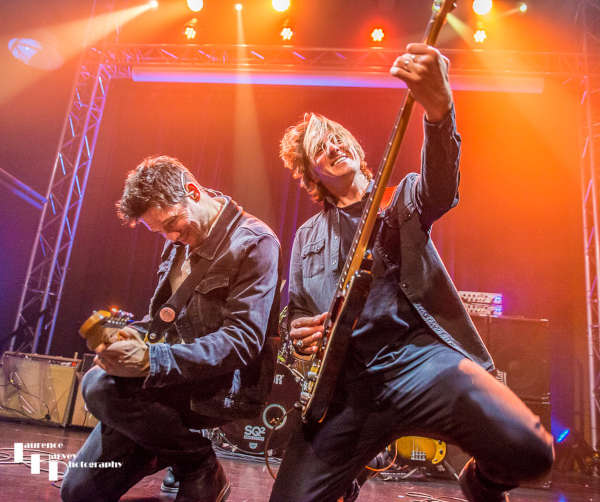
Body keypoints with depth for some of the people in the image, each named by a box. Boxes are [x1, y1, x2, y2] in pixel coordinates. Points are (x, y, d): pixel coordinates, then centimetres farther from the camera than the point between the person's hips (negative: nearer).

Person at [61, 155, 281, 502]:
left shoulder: (255, 243, -16)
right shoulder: (181, 242, 9)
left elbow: (243, 341, -23)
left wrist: (153, 360, -33)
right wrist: (132, 336, -1)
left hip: (226, 386, -7)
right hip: (174, 380, 7)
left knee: (101, 385, -28)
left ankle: (202, 470, -8)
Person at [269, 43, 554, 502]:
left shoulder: (402, 199, 11)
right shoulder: (307, 237, 18)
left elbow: (441, 189, -14)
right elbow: (296, 313, 23)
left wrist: (438, 107, -34)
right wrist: (300, 334, -2)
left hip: (420, 355, -2)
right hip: (343, 382, 3)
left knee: (530, 450, -23)